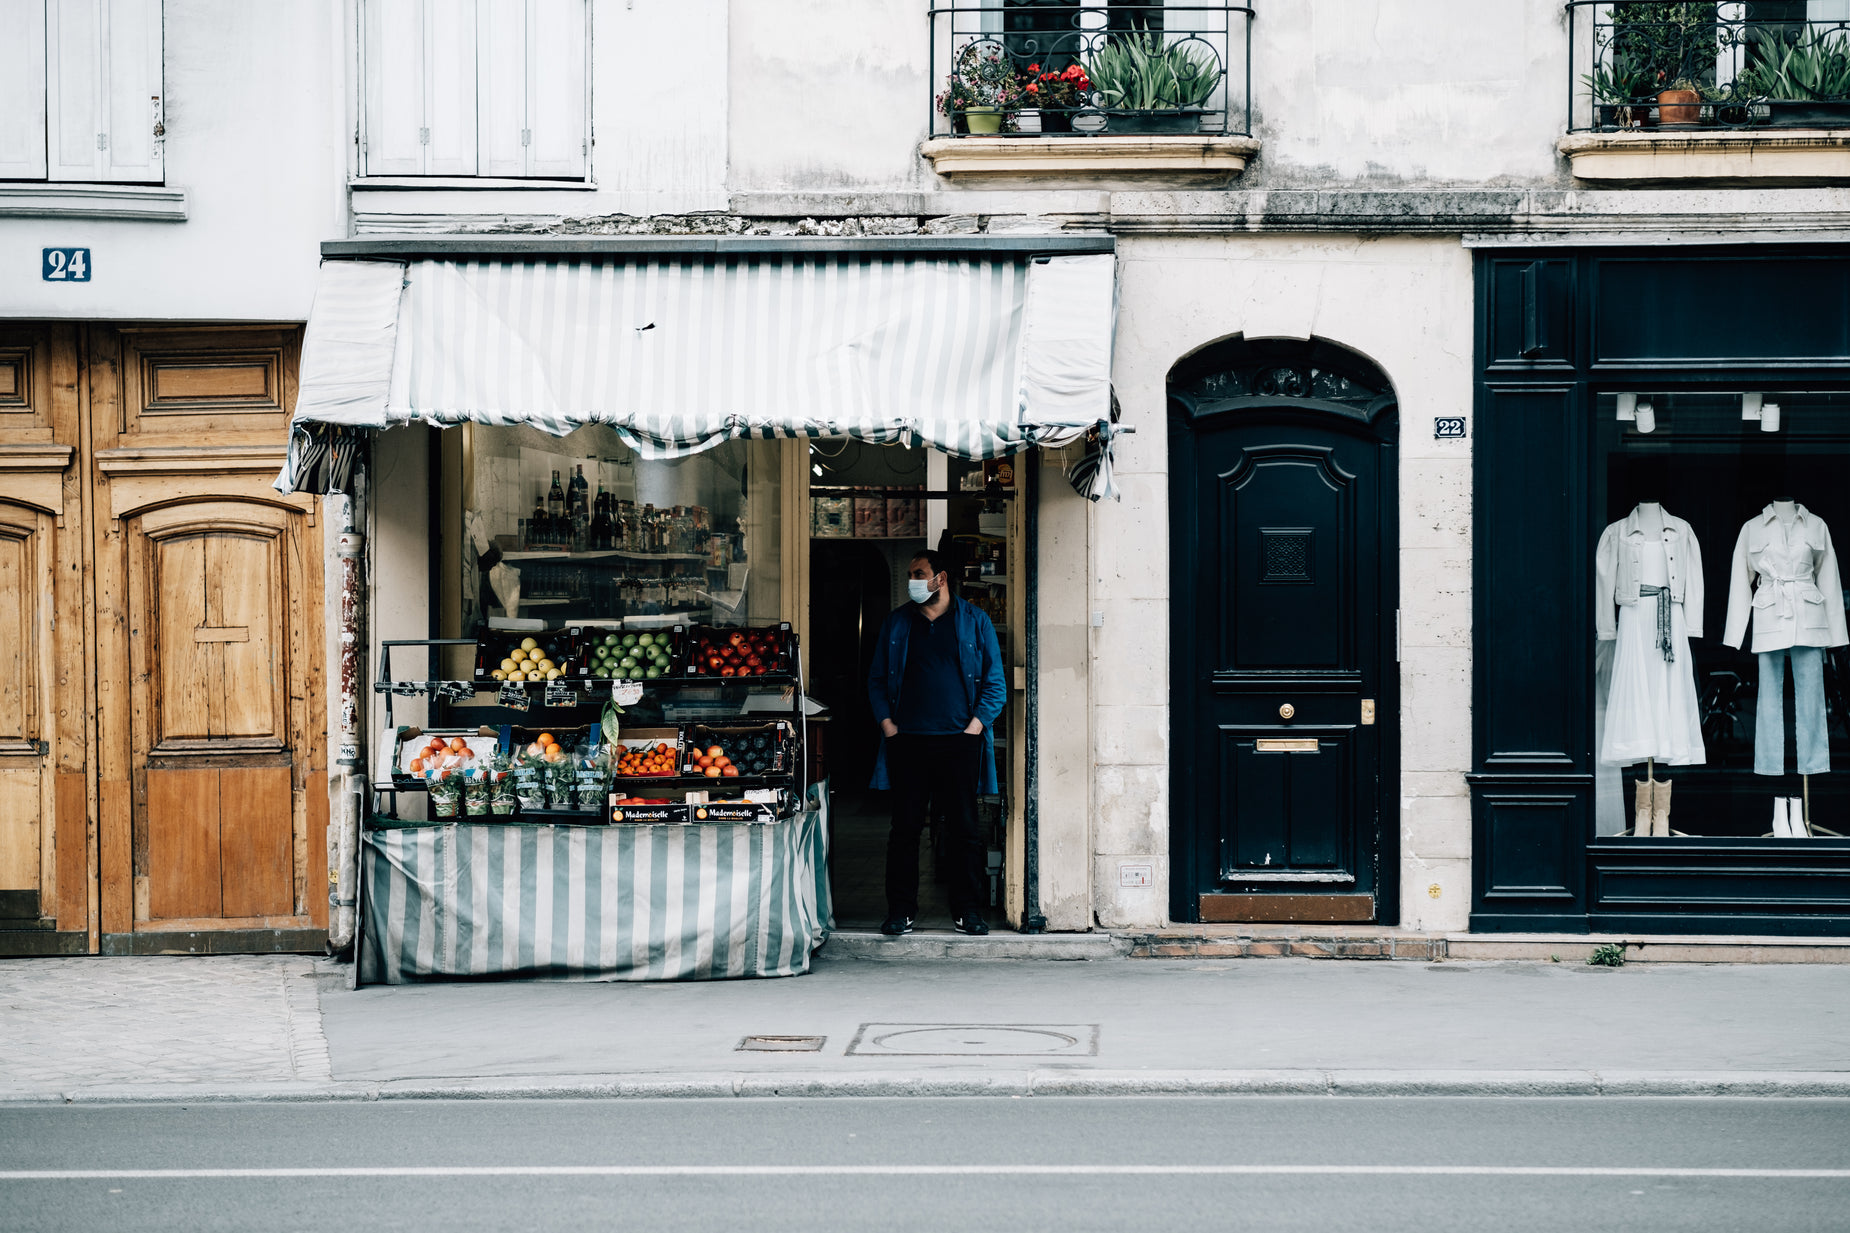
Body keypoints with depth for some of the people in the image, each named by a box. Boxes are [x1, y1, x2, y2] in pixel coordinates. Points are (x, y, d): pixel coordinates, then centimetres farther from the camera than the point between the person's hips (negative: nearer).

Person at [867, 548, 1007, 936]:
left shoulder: (974, 621, 6)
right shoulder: (896, 623, 13)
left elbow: (995, 682, 6)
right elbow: (877, 679, 15)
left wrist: (976, 725, -5)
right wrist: (887, 724, 1)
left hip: (959, 742, -2)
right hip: (908, 742, 2)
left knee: (964, 828, 0)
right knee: (905, 828, 1)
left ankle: (969, 911, 7)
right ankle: (901, 911, 7)